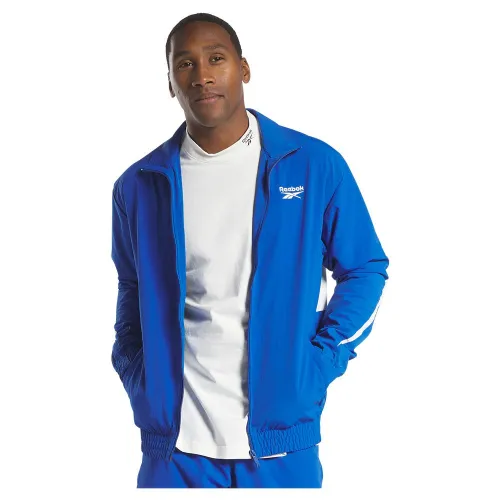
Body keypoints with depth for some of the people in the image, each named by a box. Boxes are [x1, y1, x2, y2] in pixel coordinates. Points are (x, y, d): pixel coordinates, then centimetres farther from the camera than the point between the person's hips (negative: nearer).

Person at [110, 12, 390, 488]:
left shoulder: (315, 165, -2)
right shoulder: (138, 185, 3)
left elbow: (366, 269, 6)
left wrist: (320, 362, -3)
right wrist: (137, 379, 4)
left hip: (281, 434, -1)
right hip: (174, 438, 1)